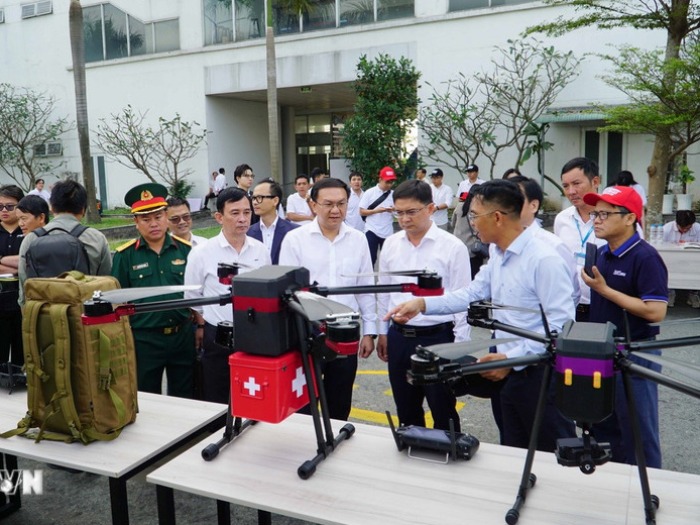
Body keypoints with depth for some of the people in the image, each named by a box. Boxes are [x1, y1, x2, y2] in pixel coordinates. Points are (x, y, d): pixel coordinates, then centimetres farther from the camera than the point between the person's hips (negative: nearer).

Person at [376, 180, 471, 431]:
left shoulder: (453, 247, -11)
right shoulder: (391, 244, 3)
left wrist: (460, 347, -8)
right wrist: (382, 331, 14)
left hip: (438, 338, -4)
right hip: (399, 338, 5)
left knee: (443, 414, 11)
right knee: (406, 412, 19)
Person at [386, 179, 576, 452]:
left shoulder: (544, 259, -20)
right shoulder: (498, 256, 8)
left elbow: (561, 324, -23)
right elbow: (472, 294, 13)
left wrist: (511, 357, -23)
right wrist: (422, 303, 2)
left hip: (541, 375, -9)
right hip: (511, 373, 9)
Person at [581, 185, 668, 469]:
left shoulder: (645, 257, -16)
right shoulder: (601, 254, 8)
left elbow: (655, 311, -24)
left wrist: (604, 289, -22)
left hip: (634, 354, -8)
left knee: (637, 433, 5)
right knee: (602, 428, 19)